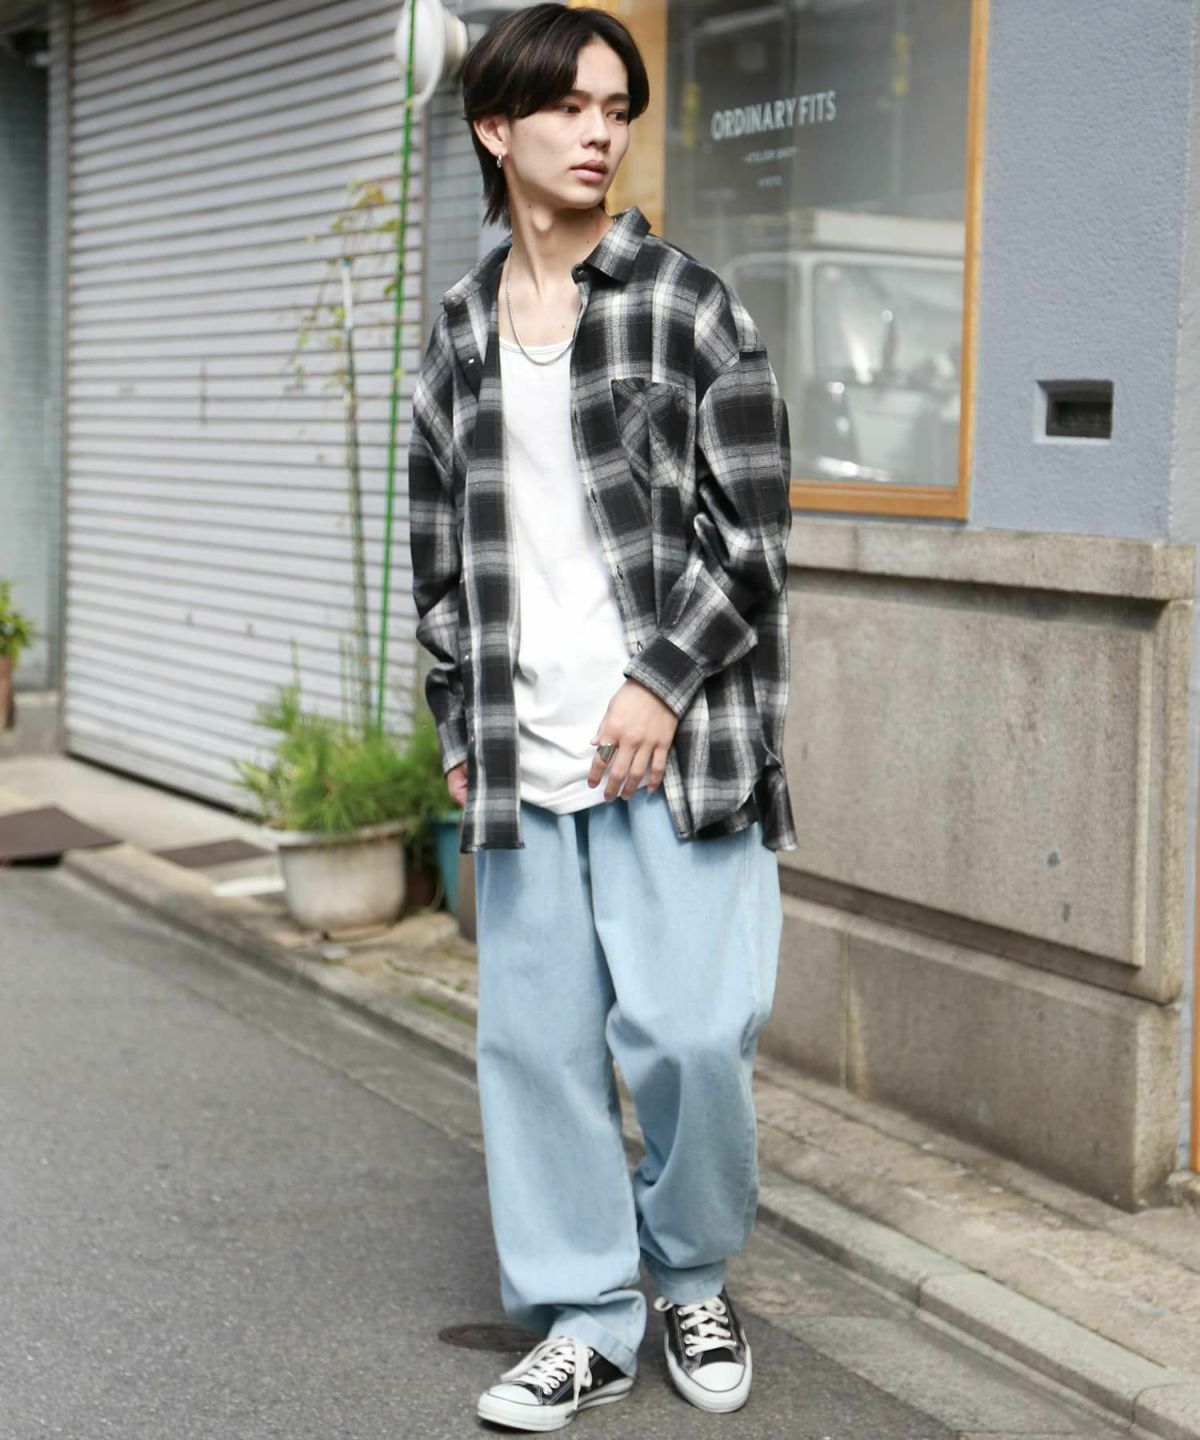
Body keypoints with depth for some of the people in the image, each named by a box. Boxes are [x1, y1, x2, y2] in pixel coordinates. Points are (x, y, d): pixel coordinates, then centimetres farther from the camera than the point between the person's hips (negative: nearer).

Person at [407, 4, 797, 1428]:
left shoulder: (690, 308, -1)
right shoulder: (458, 334, 11)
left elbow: (751, 533, -4)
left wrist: (663, 684, -11)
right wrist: (459, 727, 11)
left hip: (672, 748, -4)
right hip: (524, 764, 4)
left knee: (687, 1032, -7)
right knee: (536, 1041, 6)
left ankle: (693, 1280, 20)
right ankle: (584, 1324, 20)